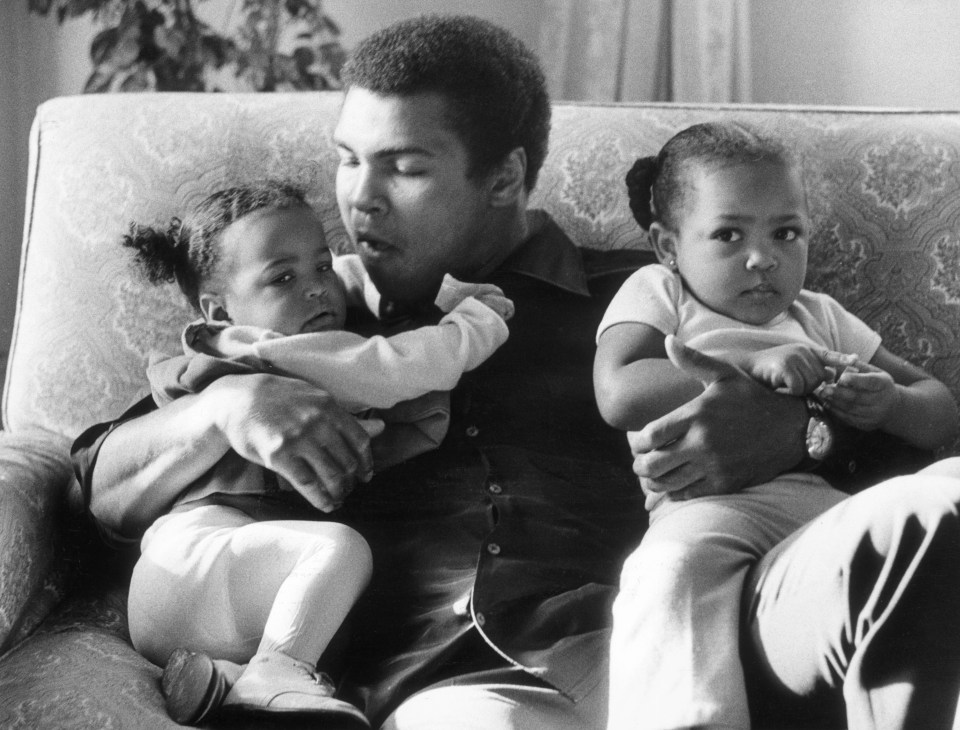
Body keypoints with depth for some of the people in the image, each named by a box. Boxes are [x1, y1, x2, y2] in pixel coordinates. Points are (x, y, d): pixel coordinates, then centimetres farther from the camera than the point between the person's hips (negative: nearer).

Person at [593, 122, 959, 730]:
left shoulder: (819, 318, 32)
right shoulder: (656, 294, 20)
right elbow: (620, 395, -1)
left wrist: (889, 404, 5)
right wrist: (750, 365, -8)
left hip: (830, 494, 4)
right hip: (710, 500, -4)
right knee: (678, 563, -38)